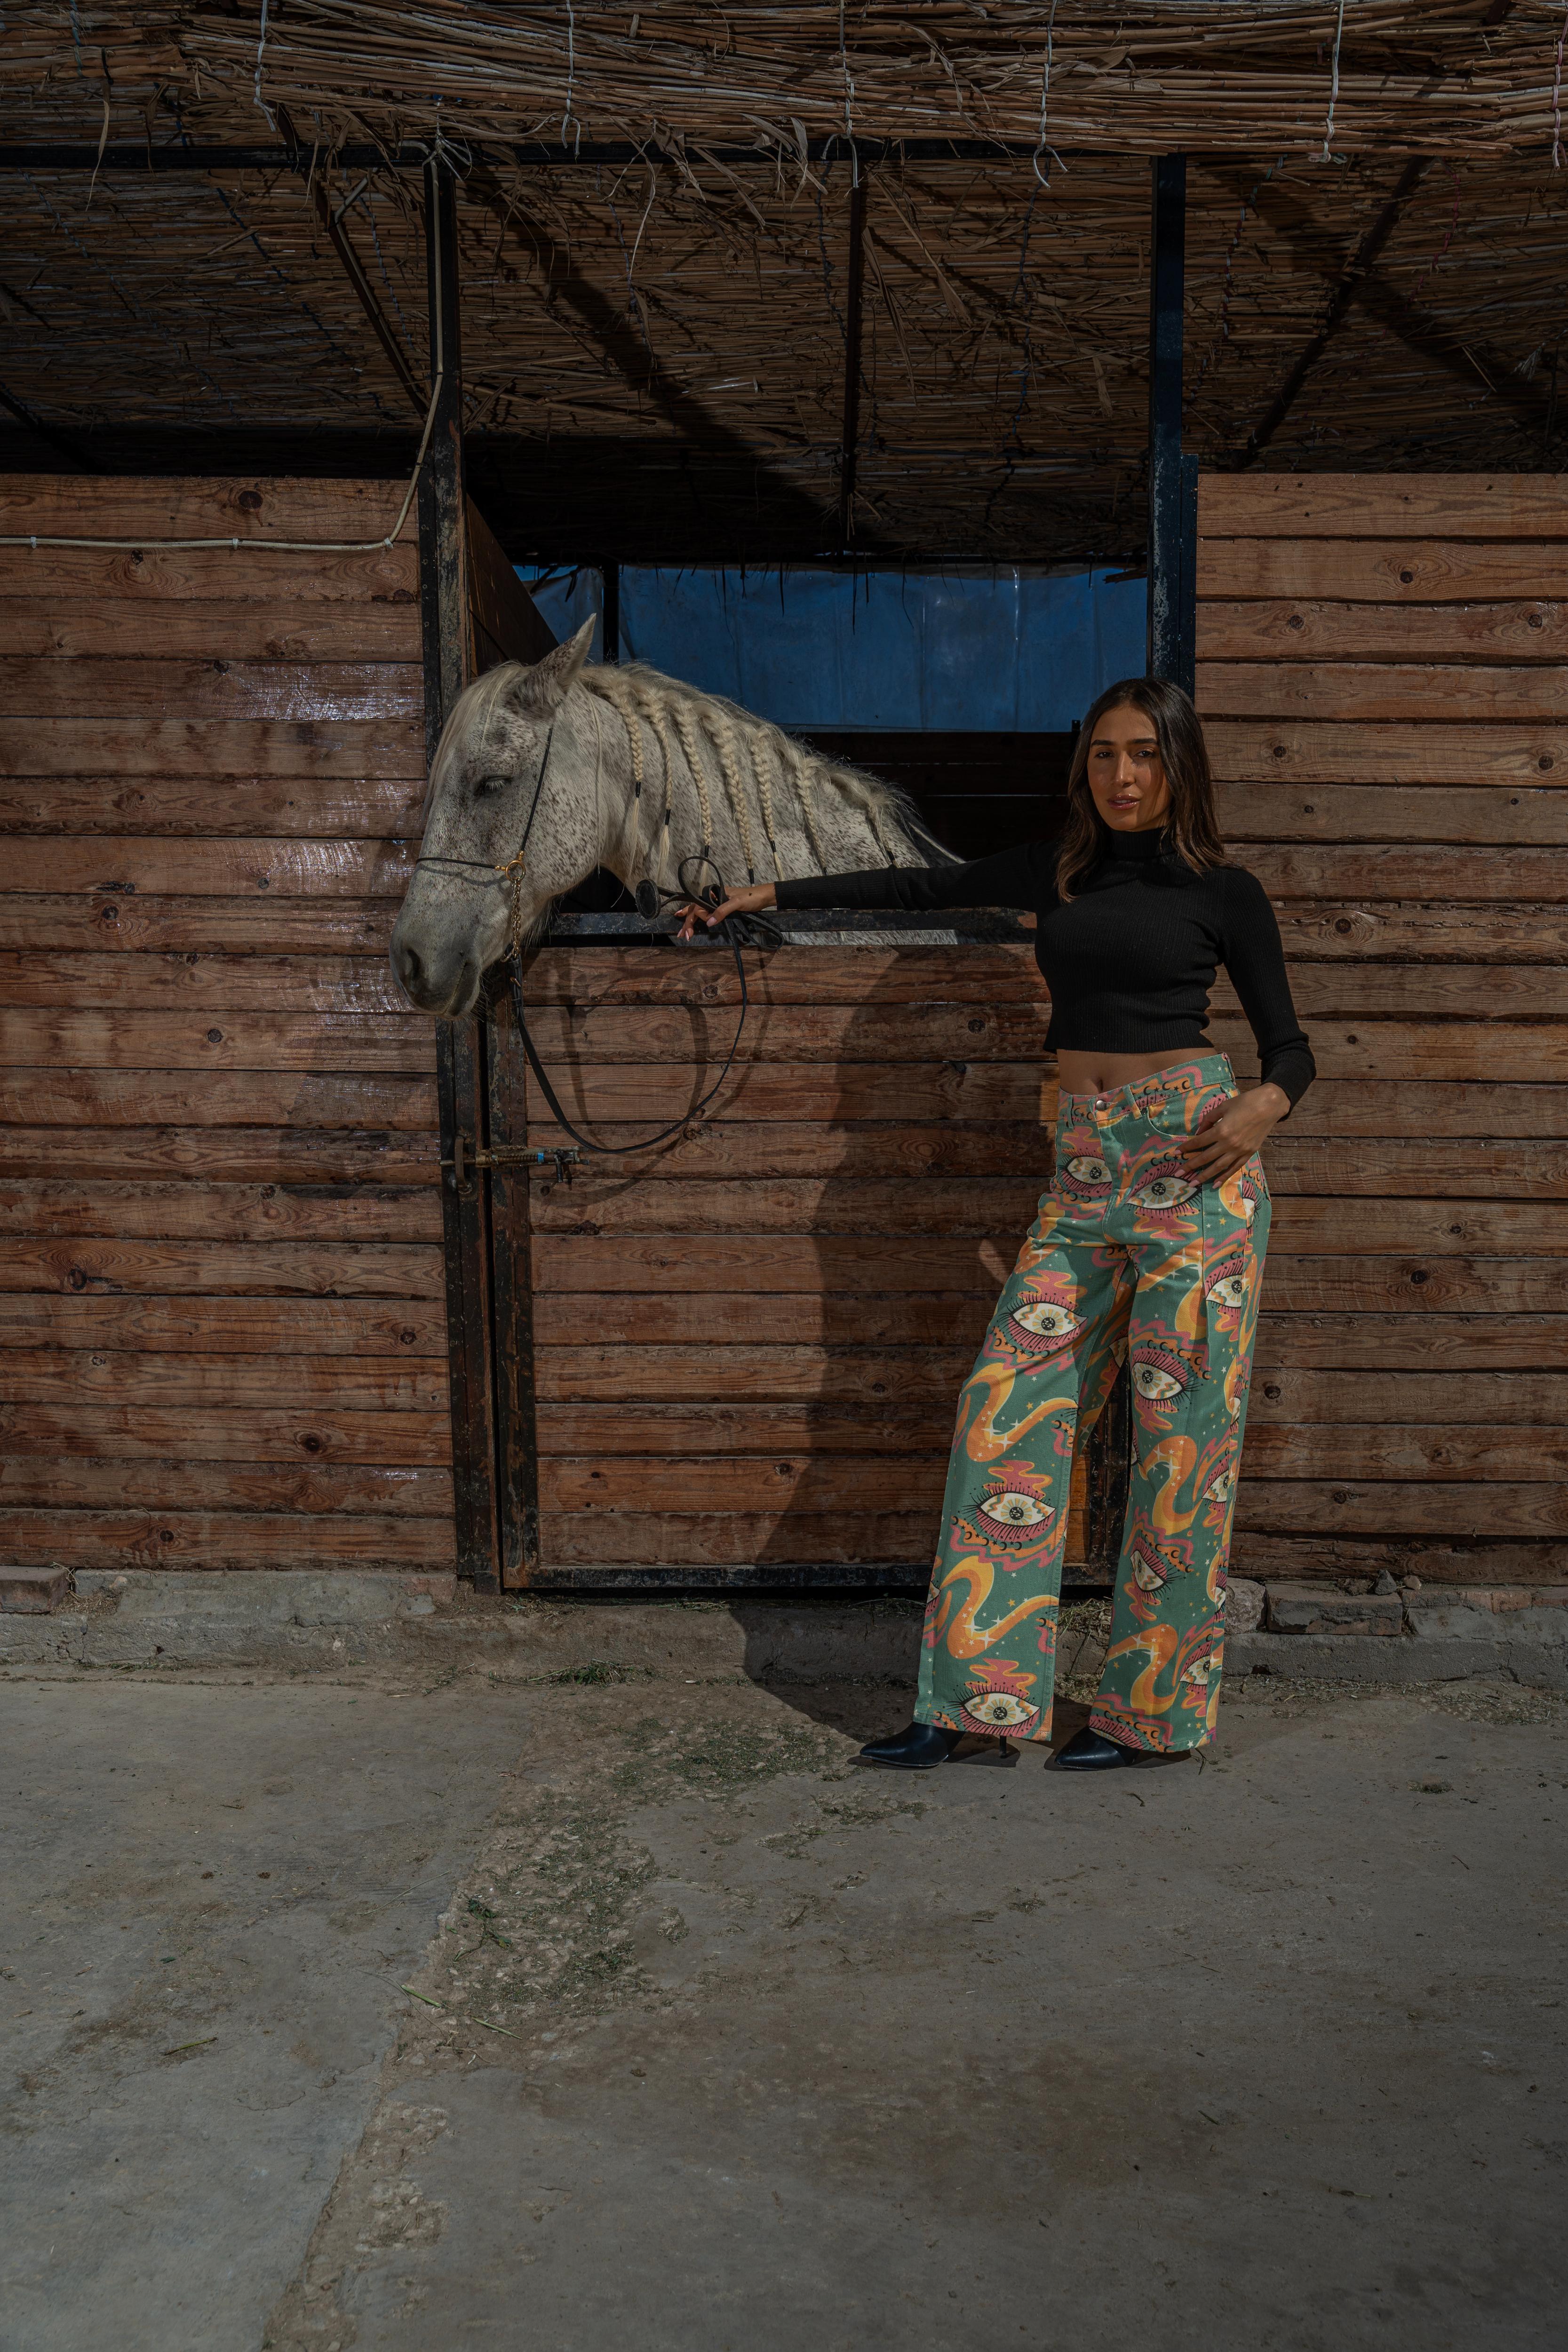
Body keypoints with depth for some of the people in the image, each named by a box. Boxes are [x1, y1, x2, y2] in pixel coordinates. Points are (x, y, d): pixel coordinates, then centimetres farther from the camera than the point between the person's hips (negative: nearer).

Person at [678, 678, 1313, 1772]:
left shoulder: (1223, 891, 3)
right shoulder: (1055, 870, 14)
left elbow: (1288, 1045, 5)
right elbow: (929, 886, 25)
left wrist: (1266, 1104, -17)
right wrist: (777, 892, 28)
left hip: (1194, 1162, -4)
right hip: (1085, 1171, 4)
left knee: (1184, 1431, -2)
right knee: (1011, 1410, -2)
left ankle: (1159, 1712, 12)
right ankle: (972, 1697, 7)